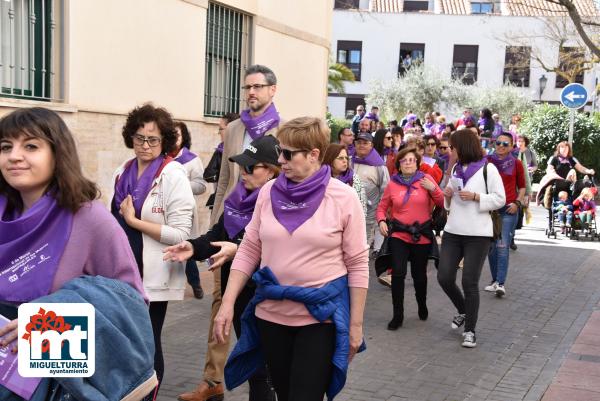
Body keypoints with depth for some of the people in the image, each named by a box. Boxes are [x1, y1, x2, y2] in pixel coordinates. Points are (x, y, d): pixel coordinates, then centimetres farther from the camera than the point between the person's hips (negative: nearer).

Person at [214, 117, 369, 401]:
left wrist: (356, 325, -5)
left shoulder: (343, 198, -9)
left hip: (321, 317, -4)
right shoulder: (269, 192, 1)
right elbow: (248, 251, 5)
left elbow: (357, 264, -6)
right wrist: (227, 303, -1)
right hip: (271, 314, 4)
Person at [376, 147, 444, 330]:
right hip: (399, 234, 0)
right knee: (398, 273, -12)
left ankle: (422, 306, 40)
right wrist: (381, 221, -6)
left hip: (422, 235, 0)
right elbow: (382, 207, 12)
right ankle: (397, 315, 2)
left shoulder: (426, 179, 0)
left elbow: (442, 203, -2)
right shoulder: (392, 184, 3)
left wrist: (433, 189, -16)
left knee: (419, 274, 12)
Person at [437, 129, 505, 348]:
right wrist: (448, 196, -1)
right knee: (444, 277, 2)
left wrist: (475, 196, -19)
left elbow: (500, 199, -7)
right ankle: (463, 311, 29)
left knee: (470, 282, -3)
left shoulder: (487, 169, -7)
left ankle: (470, 330, 11)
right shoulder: (456, 169, 12)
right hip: (452, 232, 6)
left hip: (478, 234, -6)